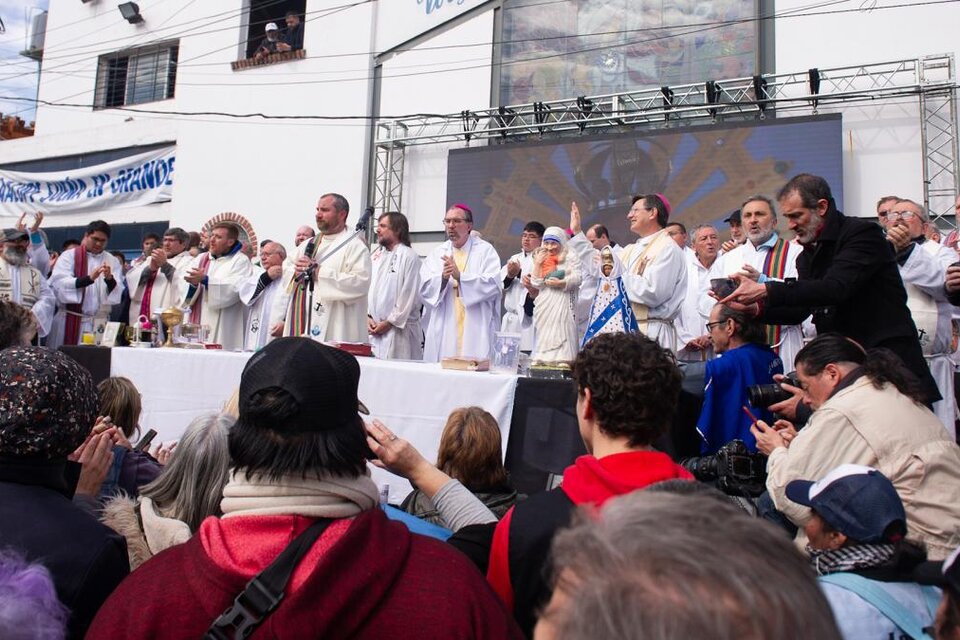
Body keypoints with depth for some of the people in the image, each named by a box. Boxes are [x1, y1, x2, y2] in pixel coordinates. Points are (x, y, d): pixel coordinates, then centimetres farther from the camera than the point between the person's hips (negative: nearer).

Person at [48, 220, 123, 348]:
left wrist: (109, 279, -23)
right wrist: (89, 278, -25)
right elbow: (59, 285, -13)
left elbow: (117, 294, -3)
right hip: (70, 321, -2)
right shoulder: (68, 256, 3)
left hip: (100, 323, 2)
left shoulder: (113, 261, 9)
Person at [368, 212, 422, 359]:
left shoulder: (409, 257, -6)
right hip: (375, 329, 6)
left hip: (398, 329, -6)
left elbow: (408, 296, -11)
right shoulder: (376, 256, 15)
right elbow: (369, 288, 14)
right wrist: (368, 317, 1)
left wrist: (389, 322, -10)